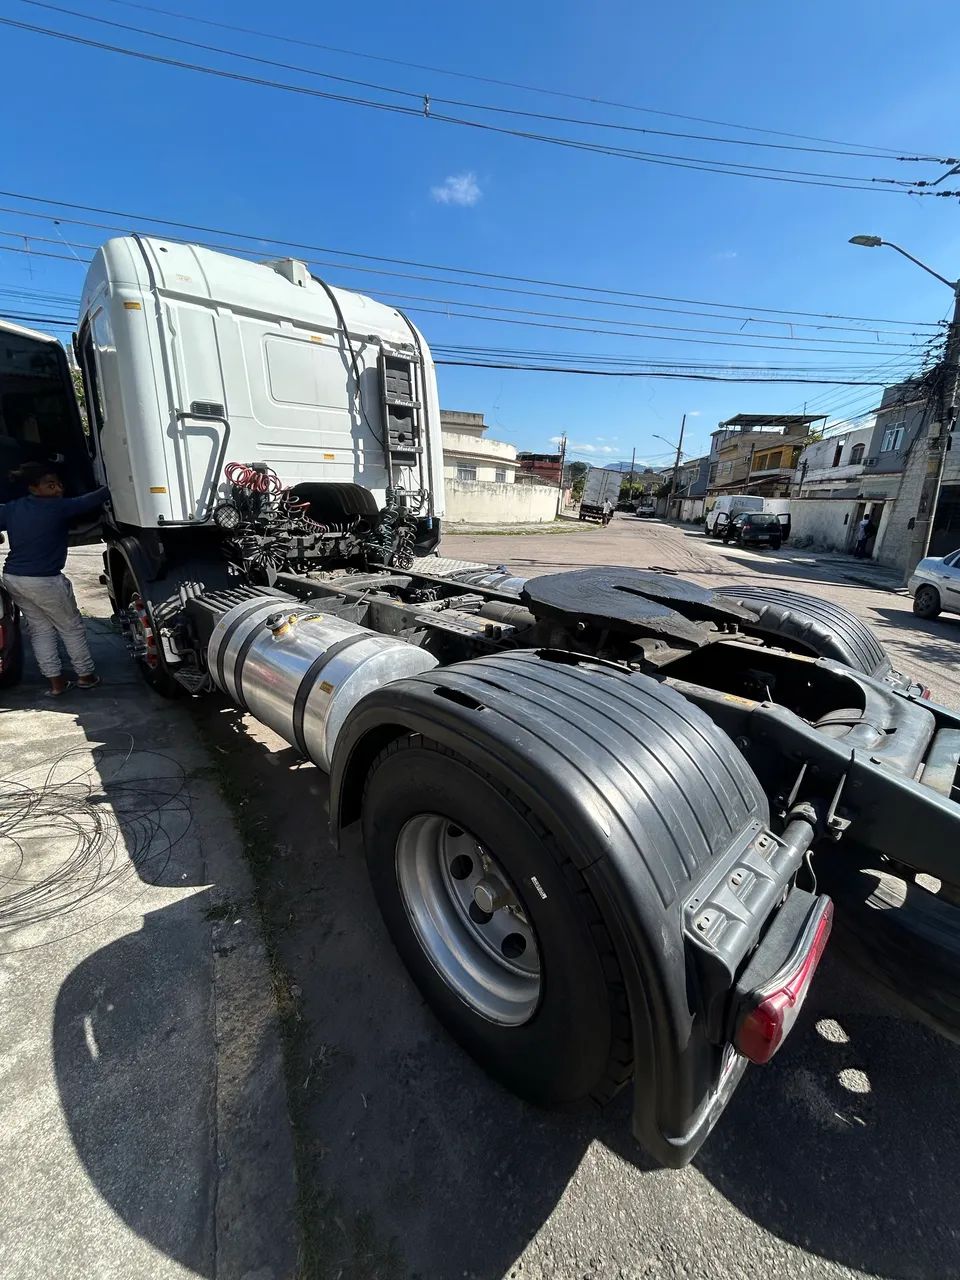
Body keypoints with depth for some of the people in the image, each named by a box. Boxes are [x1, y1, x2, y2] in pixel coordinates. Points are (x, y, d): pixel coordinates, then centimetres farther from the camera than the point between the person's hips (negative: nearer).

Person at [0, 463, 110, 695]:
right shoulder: (58, 507, -14)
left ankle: (56, 682, 17)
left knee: (40, 629, 15)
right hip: (44, 581, -7)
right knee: (71, 628, 10)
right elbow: (90, 500, -11)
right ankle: (85, 675, 20)